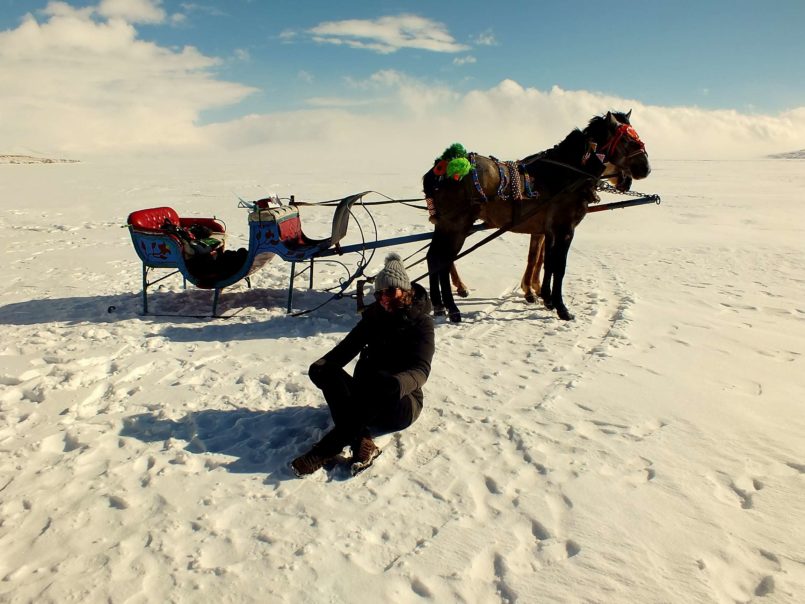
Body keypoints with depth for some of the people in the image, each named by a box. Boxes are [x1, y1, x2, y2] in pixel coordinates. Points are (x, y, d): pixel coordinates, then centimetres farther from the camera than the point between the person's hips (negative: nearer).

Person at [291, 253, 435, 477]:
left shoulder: (421, 322, -7)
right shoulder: (374, 316, 9)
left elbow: (421, 369, -21)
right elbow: (349, 345, 3)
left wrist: (398, 383, -44)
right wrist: (322, 364, -19)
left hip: (401, 404, -5)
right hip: (365, 400, 5)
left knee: (381, 382, -38)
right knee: (324, 371, -21)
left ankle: (325, 450, -36)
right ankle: (361, 442, -38)